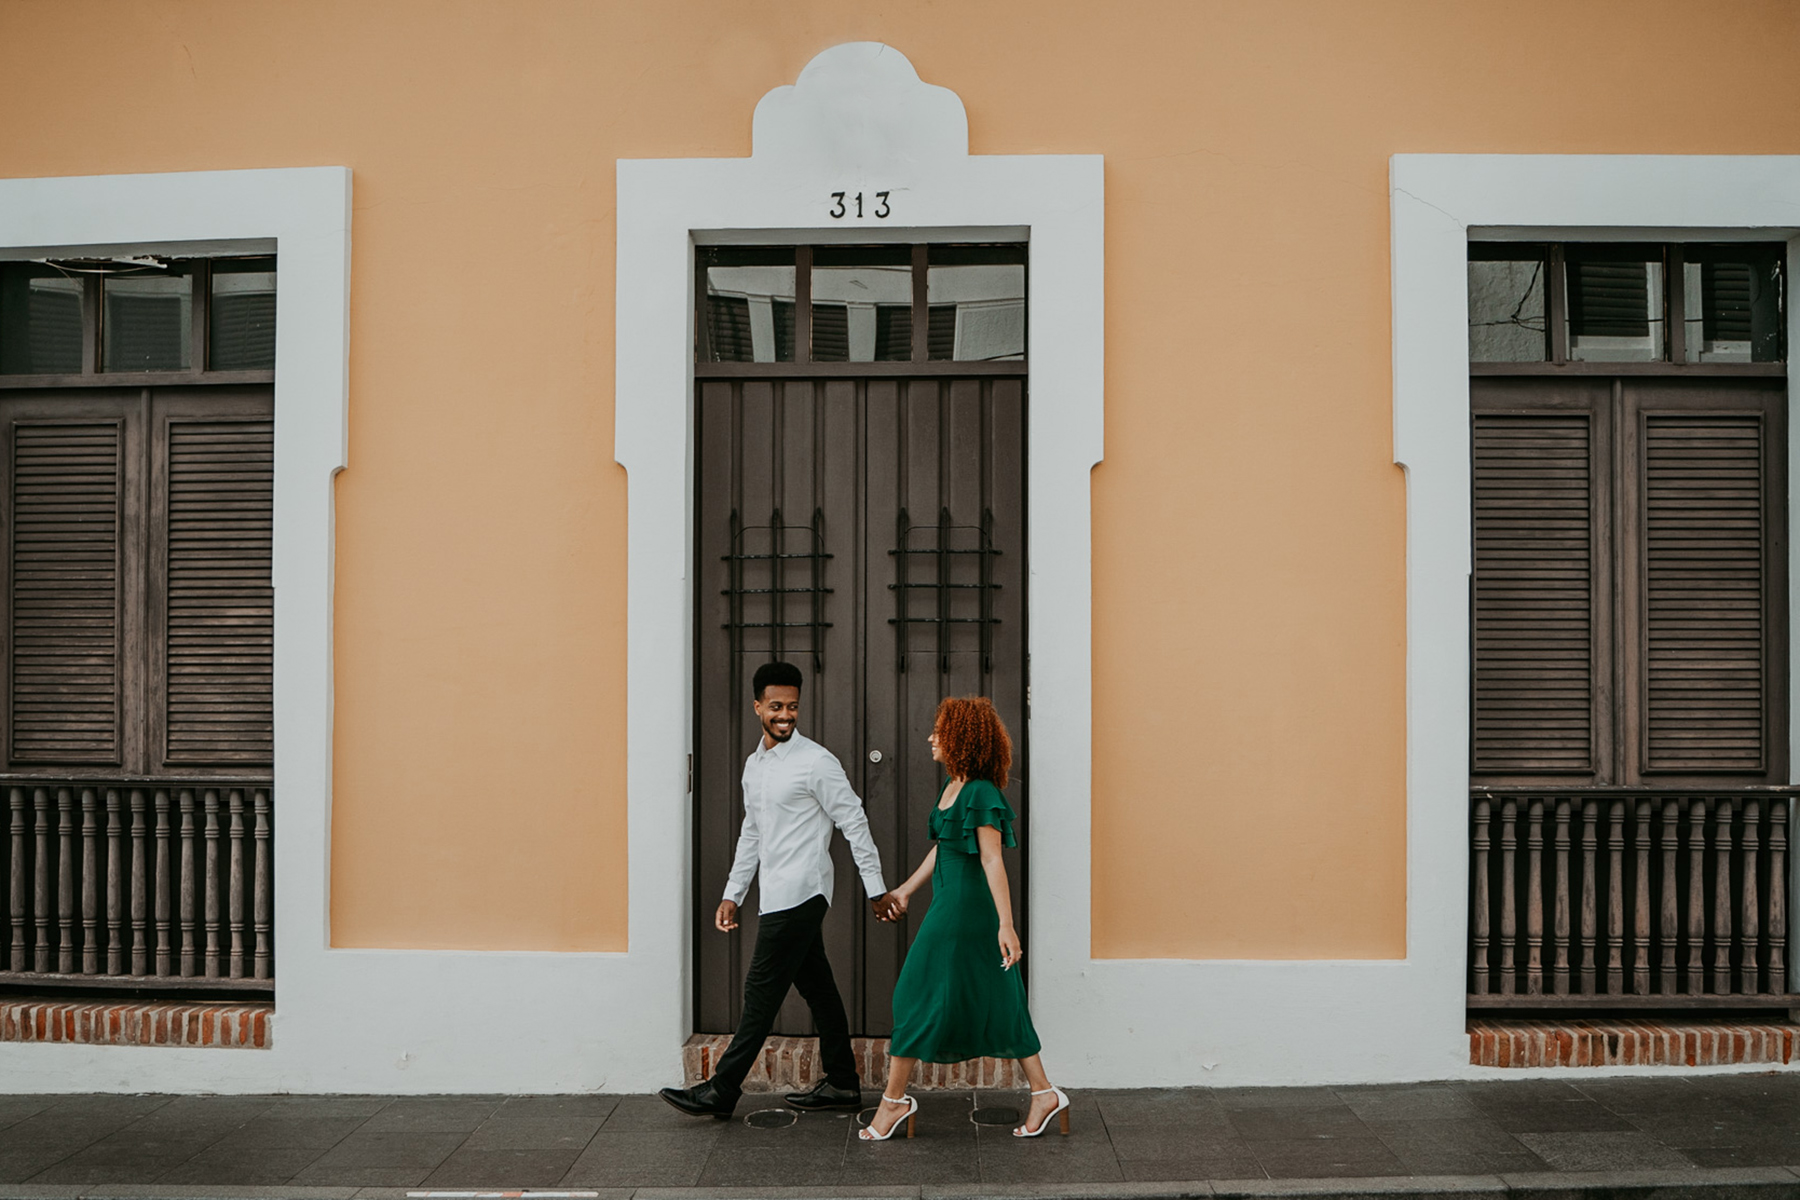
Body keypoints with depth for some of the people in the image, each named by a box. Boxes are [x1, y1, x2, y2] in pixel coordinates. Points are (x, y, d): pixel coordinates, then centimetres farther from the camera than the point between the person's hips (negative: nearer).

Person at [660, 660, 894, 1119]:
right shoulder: (754, 764, 13)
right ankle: (842, 1084, 22)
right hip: (779, 895, 8)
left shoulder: (815, 762, -11)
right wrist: (732, 894, 17)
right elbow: (751, 834, 20)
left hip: (799, 893, -8)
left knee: (762, 990, -4)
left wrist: (876, 888, -9)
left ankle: (722, 1090, 3)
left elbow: (854, 823, -9)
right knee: (815, 984, 13)